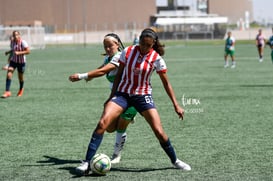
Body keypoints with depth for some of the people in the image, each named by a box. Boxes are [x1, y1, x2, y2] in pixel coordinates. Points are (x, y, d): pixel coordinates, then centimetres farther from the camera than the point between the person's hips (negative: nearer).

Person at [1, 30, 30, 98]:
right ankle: (7, 92, -17)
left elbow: (28, 51, -22)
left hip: (21, 62, -4)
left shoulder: (23, 42, -16)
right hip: (13, 61, 4)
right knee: (9, 75, -15)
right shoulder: (12, 42, 1)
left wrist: (19, 53, -29)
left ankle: (21, 89, 40)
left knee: (20, 78, 10)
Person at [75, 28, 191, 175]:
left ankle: (175, 160, 16)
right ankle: (87, 163, -19)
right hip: (122, 93, 1)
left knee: (159, 131, -10)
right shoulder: (127, 52, -6)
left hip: (143, 95, -1)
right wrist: (112, 96, 8)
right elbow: (119, 75, 7)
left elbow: (166, 83, -1)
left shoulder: (156, 58, -9)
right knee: (102, 123, -20)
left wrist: (176, 105, -1)